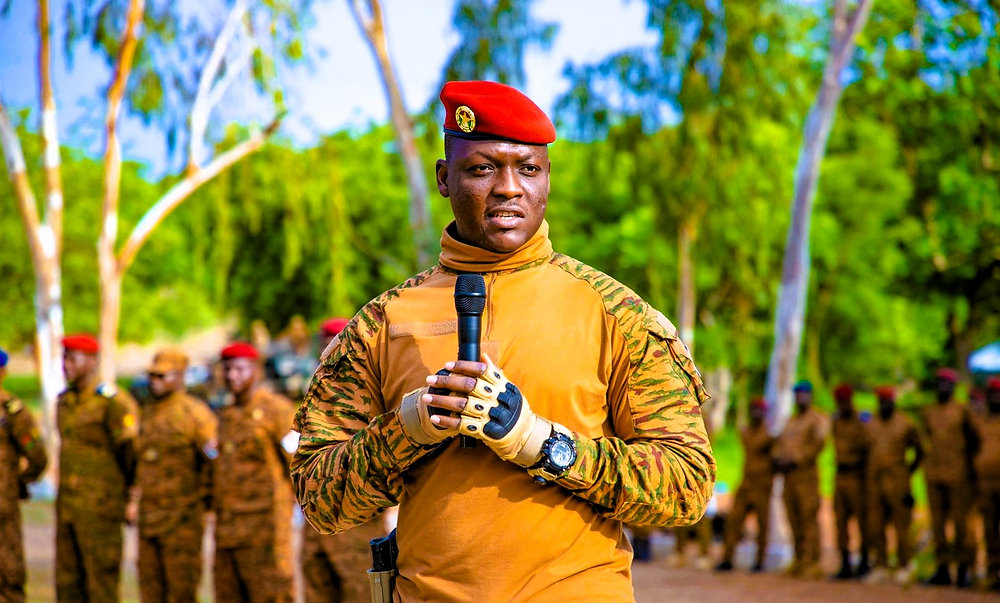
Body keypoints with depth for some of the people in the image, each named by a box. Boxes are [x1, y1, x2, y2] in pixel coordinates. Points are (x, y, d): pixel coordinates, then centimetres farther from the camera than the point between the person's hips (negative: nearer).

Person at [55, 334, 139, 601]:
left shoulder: (113, 401, -11)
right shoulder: (64, 401, 14)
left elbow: (132, 449, -9)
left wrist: (133, 496, -5)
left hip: (99, 509, -8)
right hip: (67, 507, 8)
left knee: (101, 582, -5)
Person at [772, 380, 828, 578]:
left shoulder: (817, 419, 1)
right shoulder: (791, 421, 24)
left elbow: (817, 445, -11)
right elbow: (780, 442, 21)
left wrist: (795, 460, -16)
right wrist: (778, 459, 0)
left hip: (806, 474, -7)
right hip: (788, 476, 7)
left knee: (809, 519, -10)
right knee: (794, 520, 7)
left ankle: (812, 563, -11)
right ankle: (799, 561, 12)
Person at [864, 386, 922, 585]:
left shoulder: (905, 425, -2)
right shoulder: (871, 425, 11)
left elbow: (919, 452, 6)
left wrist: (908, 471, 9)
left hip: (897, 481, -4)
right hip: (874, 482, 5)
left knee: (901, 526, -2)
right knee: (875, 527, 4)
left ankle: (903, 568, 5)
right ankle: (881, 567, 12)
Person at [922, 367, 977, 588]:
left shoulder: (962, 411, 0)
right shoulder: (928, 412, 13)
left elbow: (972, 441, 5)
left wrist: (970, 468, 3)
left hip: (958, 476, -5)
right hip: (933, 475, 5)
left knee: (961, 522, -3)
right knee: (937, 523, 5)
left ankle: (964, 569, 2)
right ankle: (942, 569, 10)